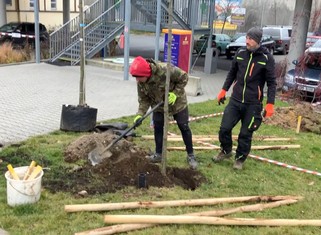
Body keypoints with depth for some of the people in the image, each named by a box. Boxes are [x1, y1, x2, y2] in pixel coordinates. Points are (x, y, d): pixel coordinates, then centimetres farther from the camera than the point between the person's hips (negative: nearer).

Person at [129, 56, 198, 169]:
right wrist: (140, 114, -25)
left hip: (177, 103, -4)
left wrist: (175, 93, -29)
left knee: (184, 127, 3)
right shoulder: (140, 82, -19)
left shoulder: (165, 70, -37)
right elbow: (143, 99, -11)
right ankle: (158, 154, 23)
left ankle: (191, 155, 16)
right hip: (159, 106, 4)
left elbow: (184, 77, -24)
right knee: (157, 128, 6)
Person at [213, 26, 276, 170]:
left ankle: (240, 159, 27)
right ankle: (225, 151, 30)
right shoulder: (240, 53, 2)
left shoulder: (267, 58, -8)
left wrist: (270, 104, -13)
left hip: (253, 104, -3)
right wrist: (224, 90, 14)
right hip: (235, 100, 3)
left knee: (245, 134, 5)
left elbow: (271, 82, -6)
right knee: (224, 128, 3)